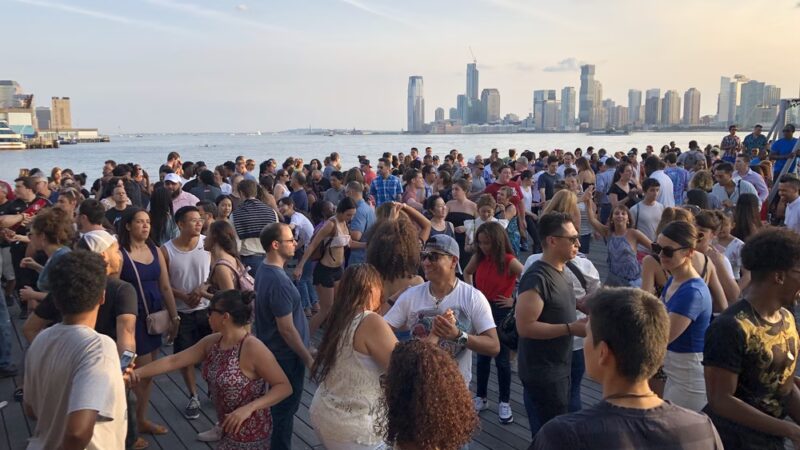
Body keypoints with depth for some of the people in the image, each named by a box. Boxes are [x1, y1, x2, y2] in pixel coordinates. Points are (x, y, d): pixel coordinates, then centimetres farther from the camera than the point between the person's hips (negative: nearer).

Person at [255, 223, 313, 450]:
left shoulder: (264, 268, 0)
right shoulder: (278, 281, -30)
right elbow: (286, 329, -25)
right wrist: (308, 359, -17)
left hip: (272, 350, 10)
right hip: (286, 354, -10)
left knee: (278, 405, 24)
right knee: (285, 408, 8)